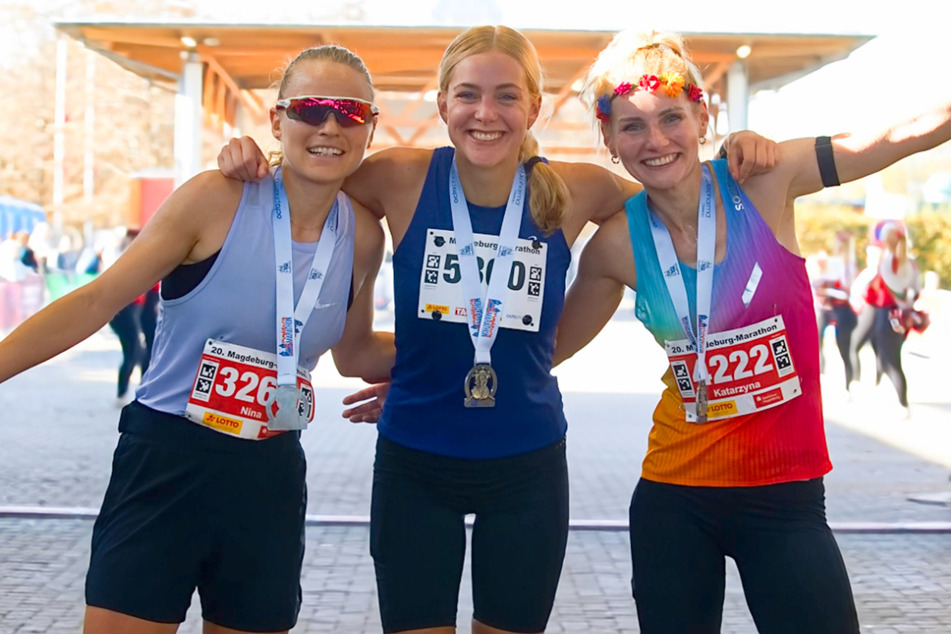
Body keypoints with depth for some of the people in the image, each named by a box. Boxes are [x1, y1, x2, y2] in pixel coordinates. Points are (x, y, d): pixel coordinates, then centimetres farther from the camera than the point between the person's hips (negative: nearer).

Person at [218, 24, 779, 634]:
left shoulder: (575, 192, -8)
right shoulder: (403, 179, -11)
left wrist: (734, 158, -8)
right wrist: (250, 160, -14)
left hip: (528, 466, 1)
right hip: (414, 464, -1)